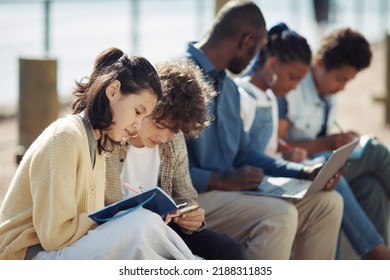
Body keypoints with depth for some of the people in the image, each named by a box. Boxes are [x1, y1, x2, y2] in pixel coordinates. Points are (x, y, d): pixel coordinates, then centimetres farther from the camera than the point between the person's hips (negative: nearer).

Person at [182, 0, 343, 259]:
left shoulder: (229, 86, 17)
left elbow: (244, 152, 23)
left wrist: (305, 171, 12)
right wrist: (222, 180, -22)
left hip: (227, 190, 10)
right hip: (191, 199, -10)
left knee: (326, 202, 4)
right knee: (279, 215, -30)